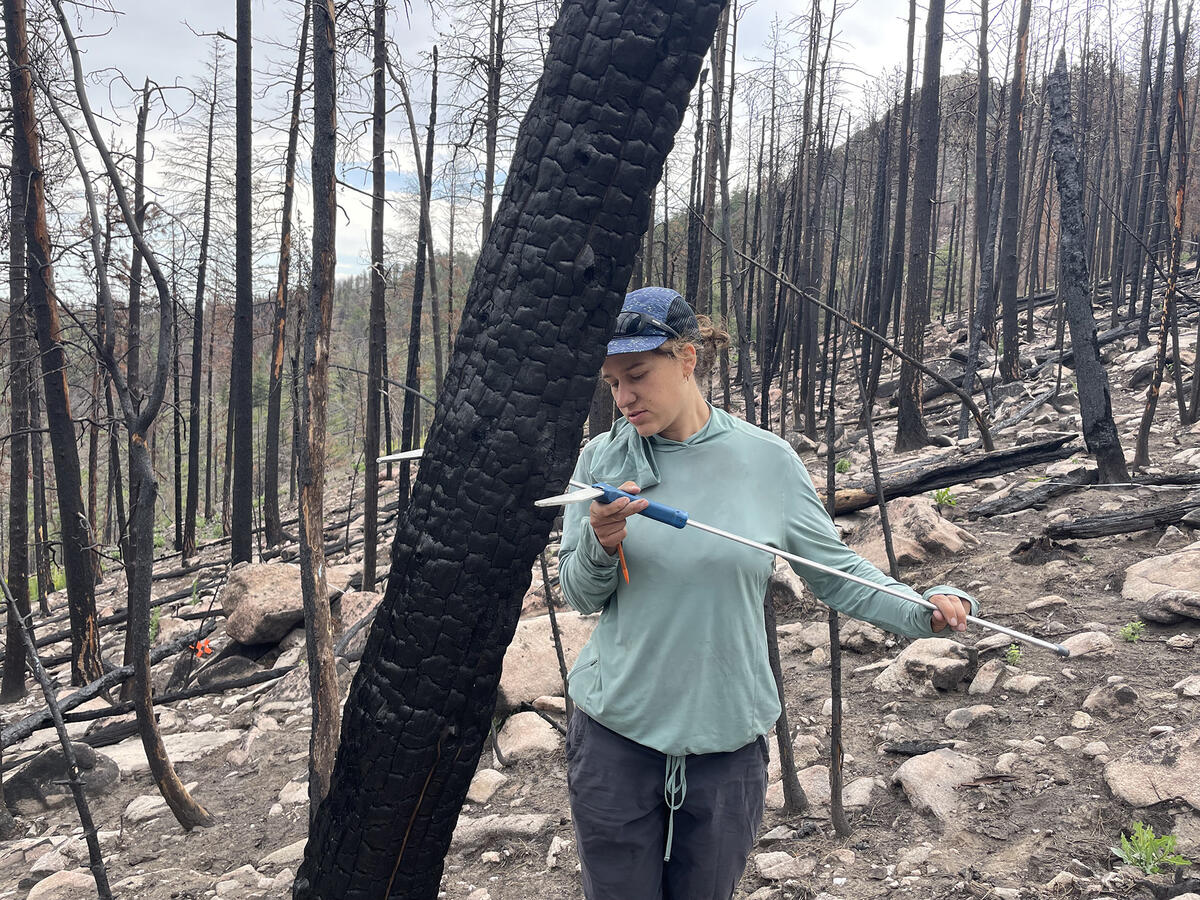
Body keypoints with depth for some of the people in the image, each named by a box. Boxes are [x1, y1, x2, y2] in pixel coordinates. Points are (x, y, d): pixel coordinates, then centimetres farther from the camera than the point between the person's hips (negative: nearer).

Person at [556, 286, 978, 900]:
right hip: (614, 739, 1)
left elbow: (835, 571, 1)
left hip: (727, 742, 0)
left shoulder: (766, 460, -5)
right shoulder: (602, 459, -2)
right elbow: (579, 595, 2)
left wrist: (922, 608, -14)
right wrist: (601, 546, -19)